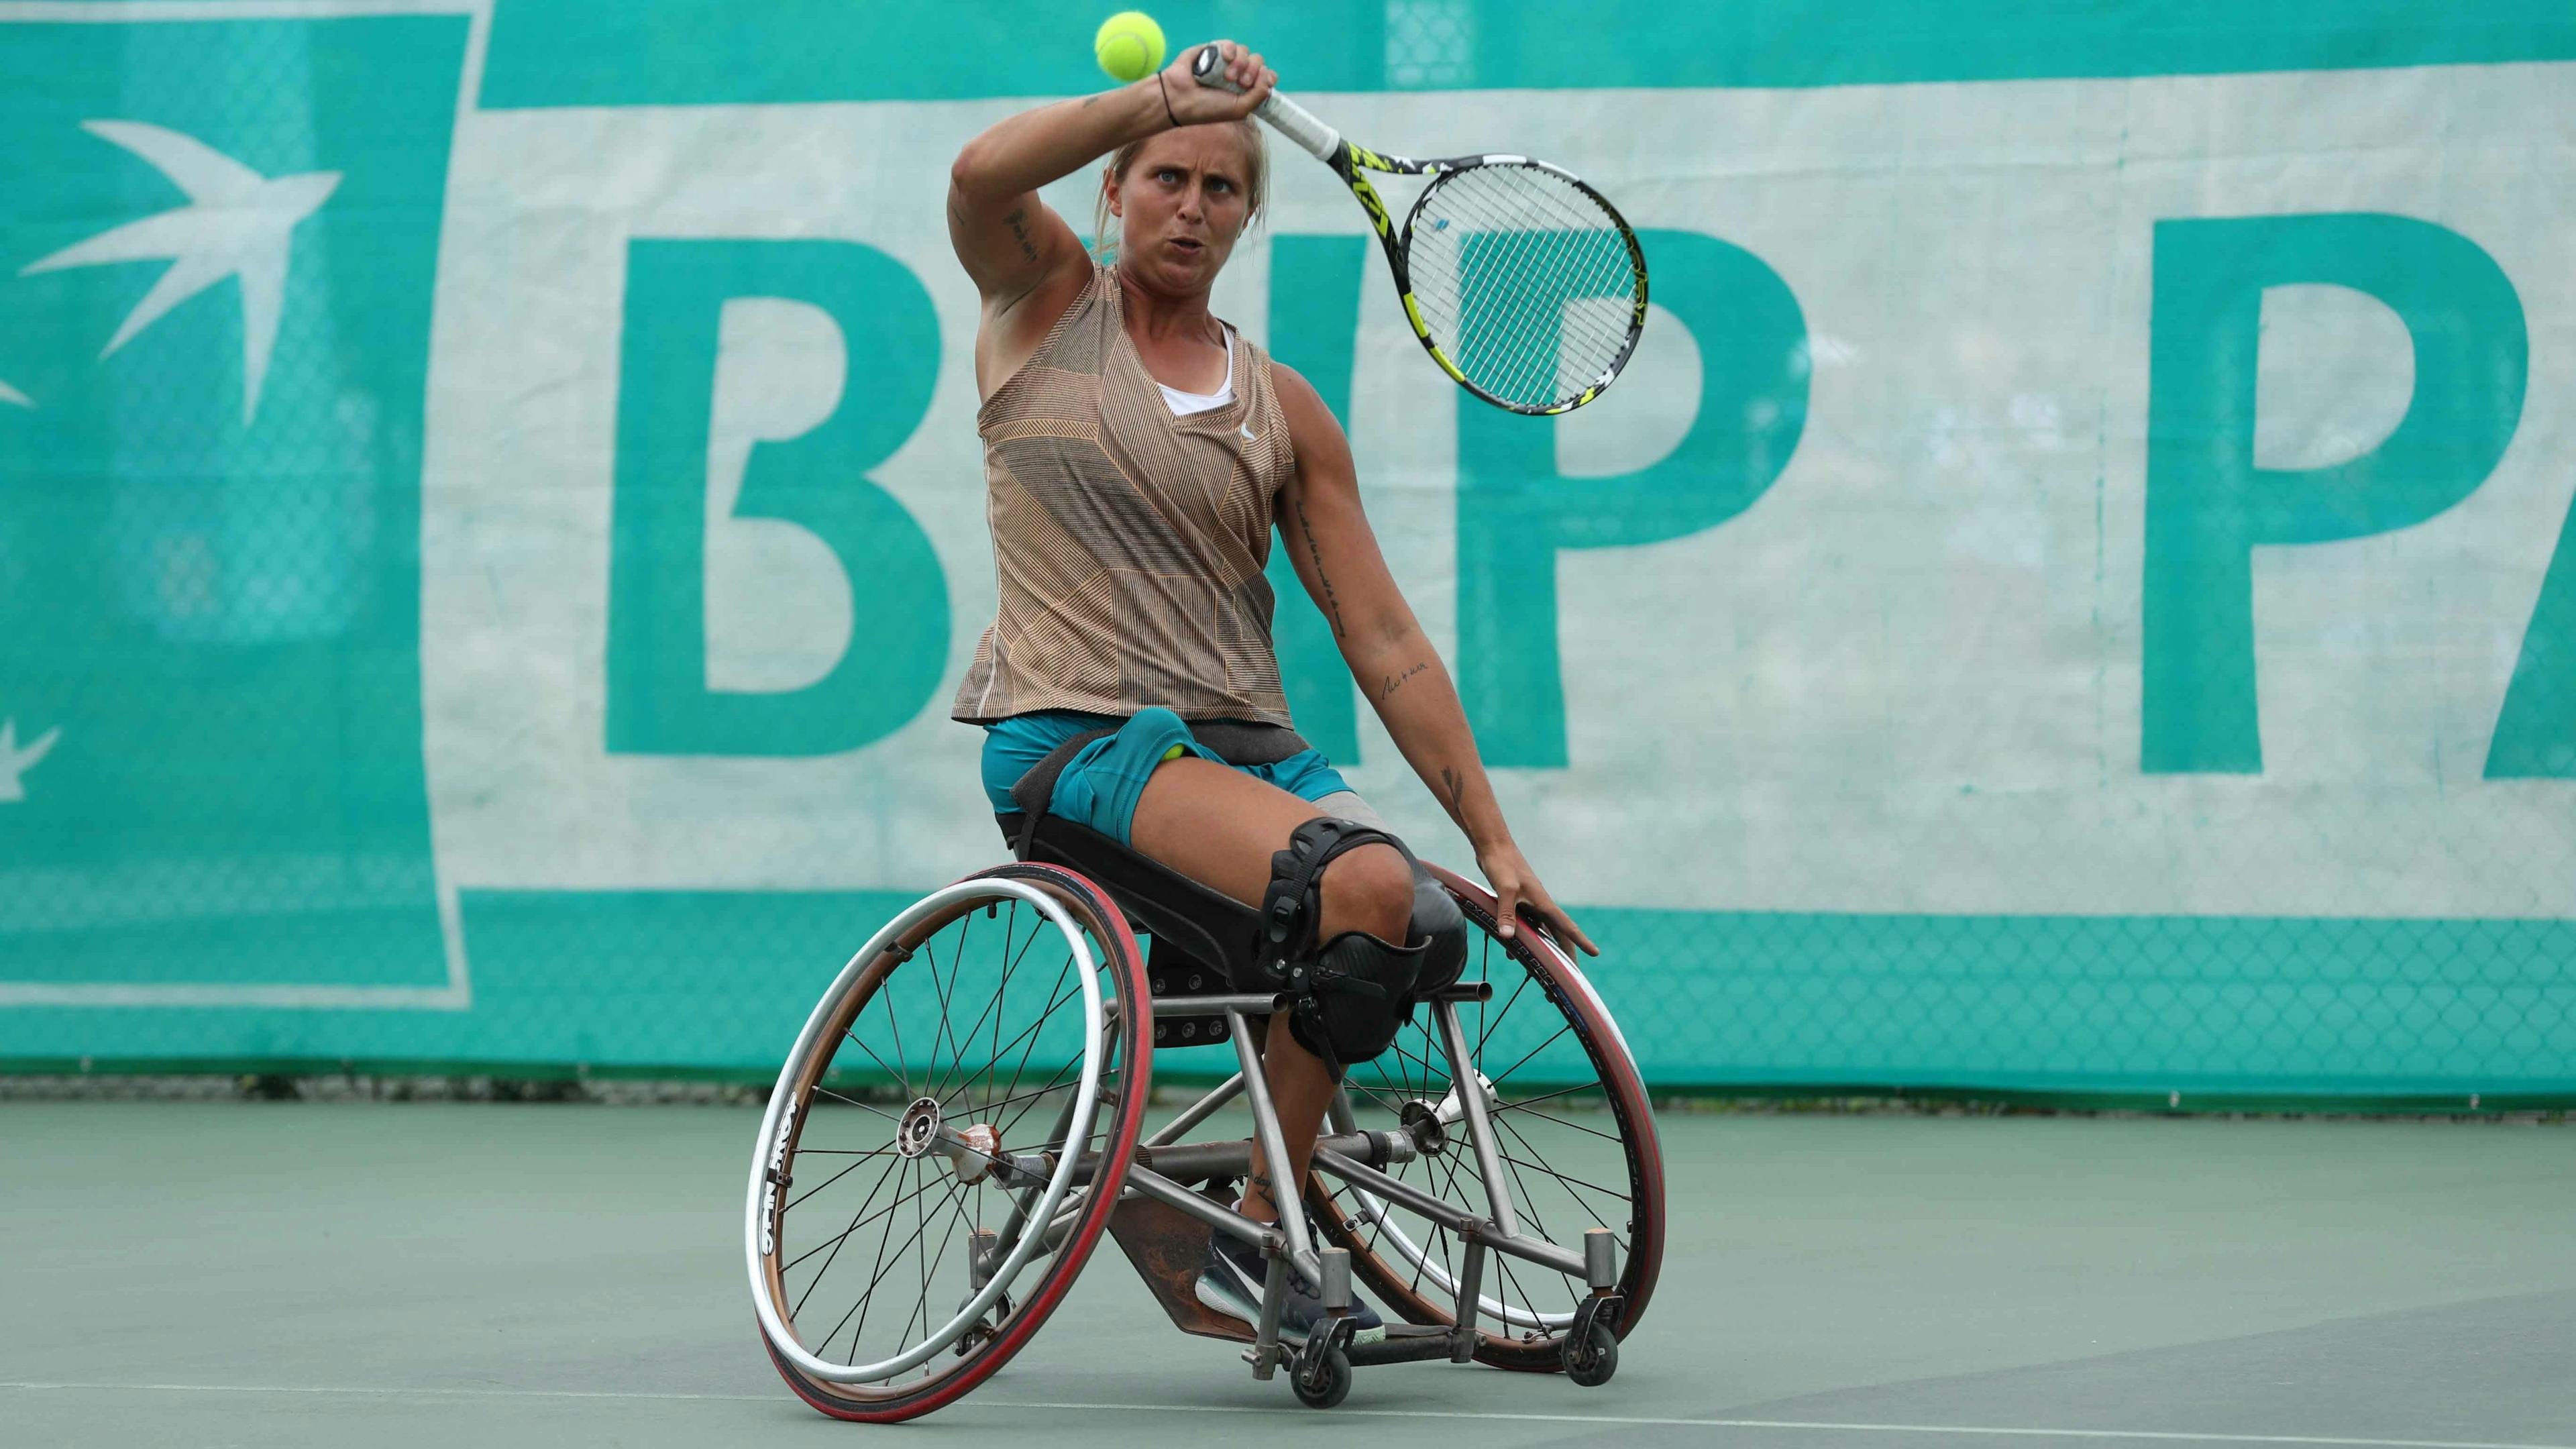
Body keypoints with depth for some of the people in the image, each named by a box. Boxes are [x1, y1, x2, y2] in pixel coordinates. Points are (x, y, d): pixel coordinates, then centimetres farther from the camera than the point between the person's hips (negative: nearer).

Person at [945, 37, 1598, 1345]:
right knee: (1365, 885, -28)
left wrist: (1494, 841, 4)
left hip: (1241, 747, 5)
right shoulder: (1048, 301, 9)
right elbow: (981, 175, -16)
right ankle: (1256, 1238, -11)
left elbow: (1382, 638, 11)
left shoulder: (1283, 412, 15)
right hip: (1072, 737, -5)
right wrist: (1166, 95, -15)